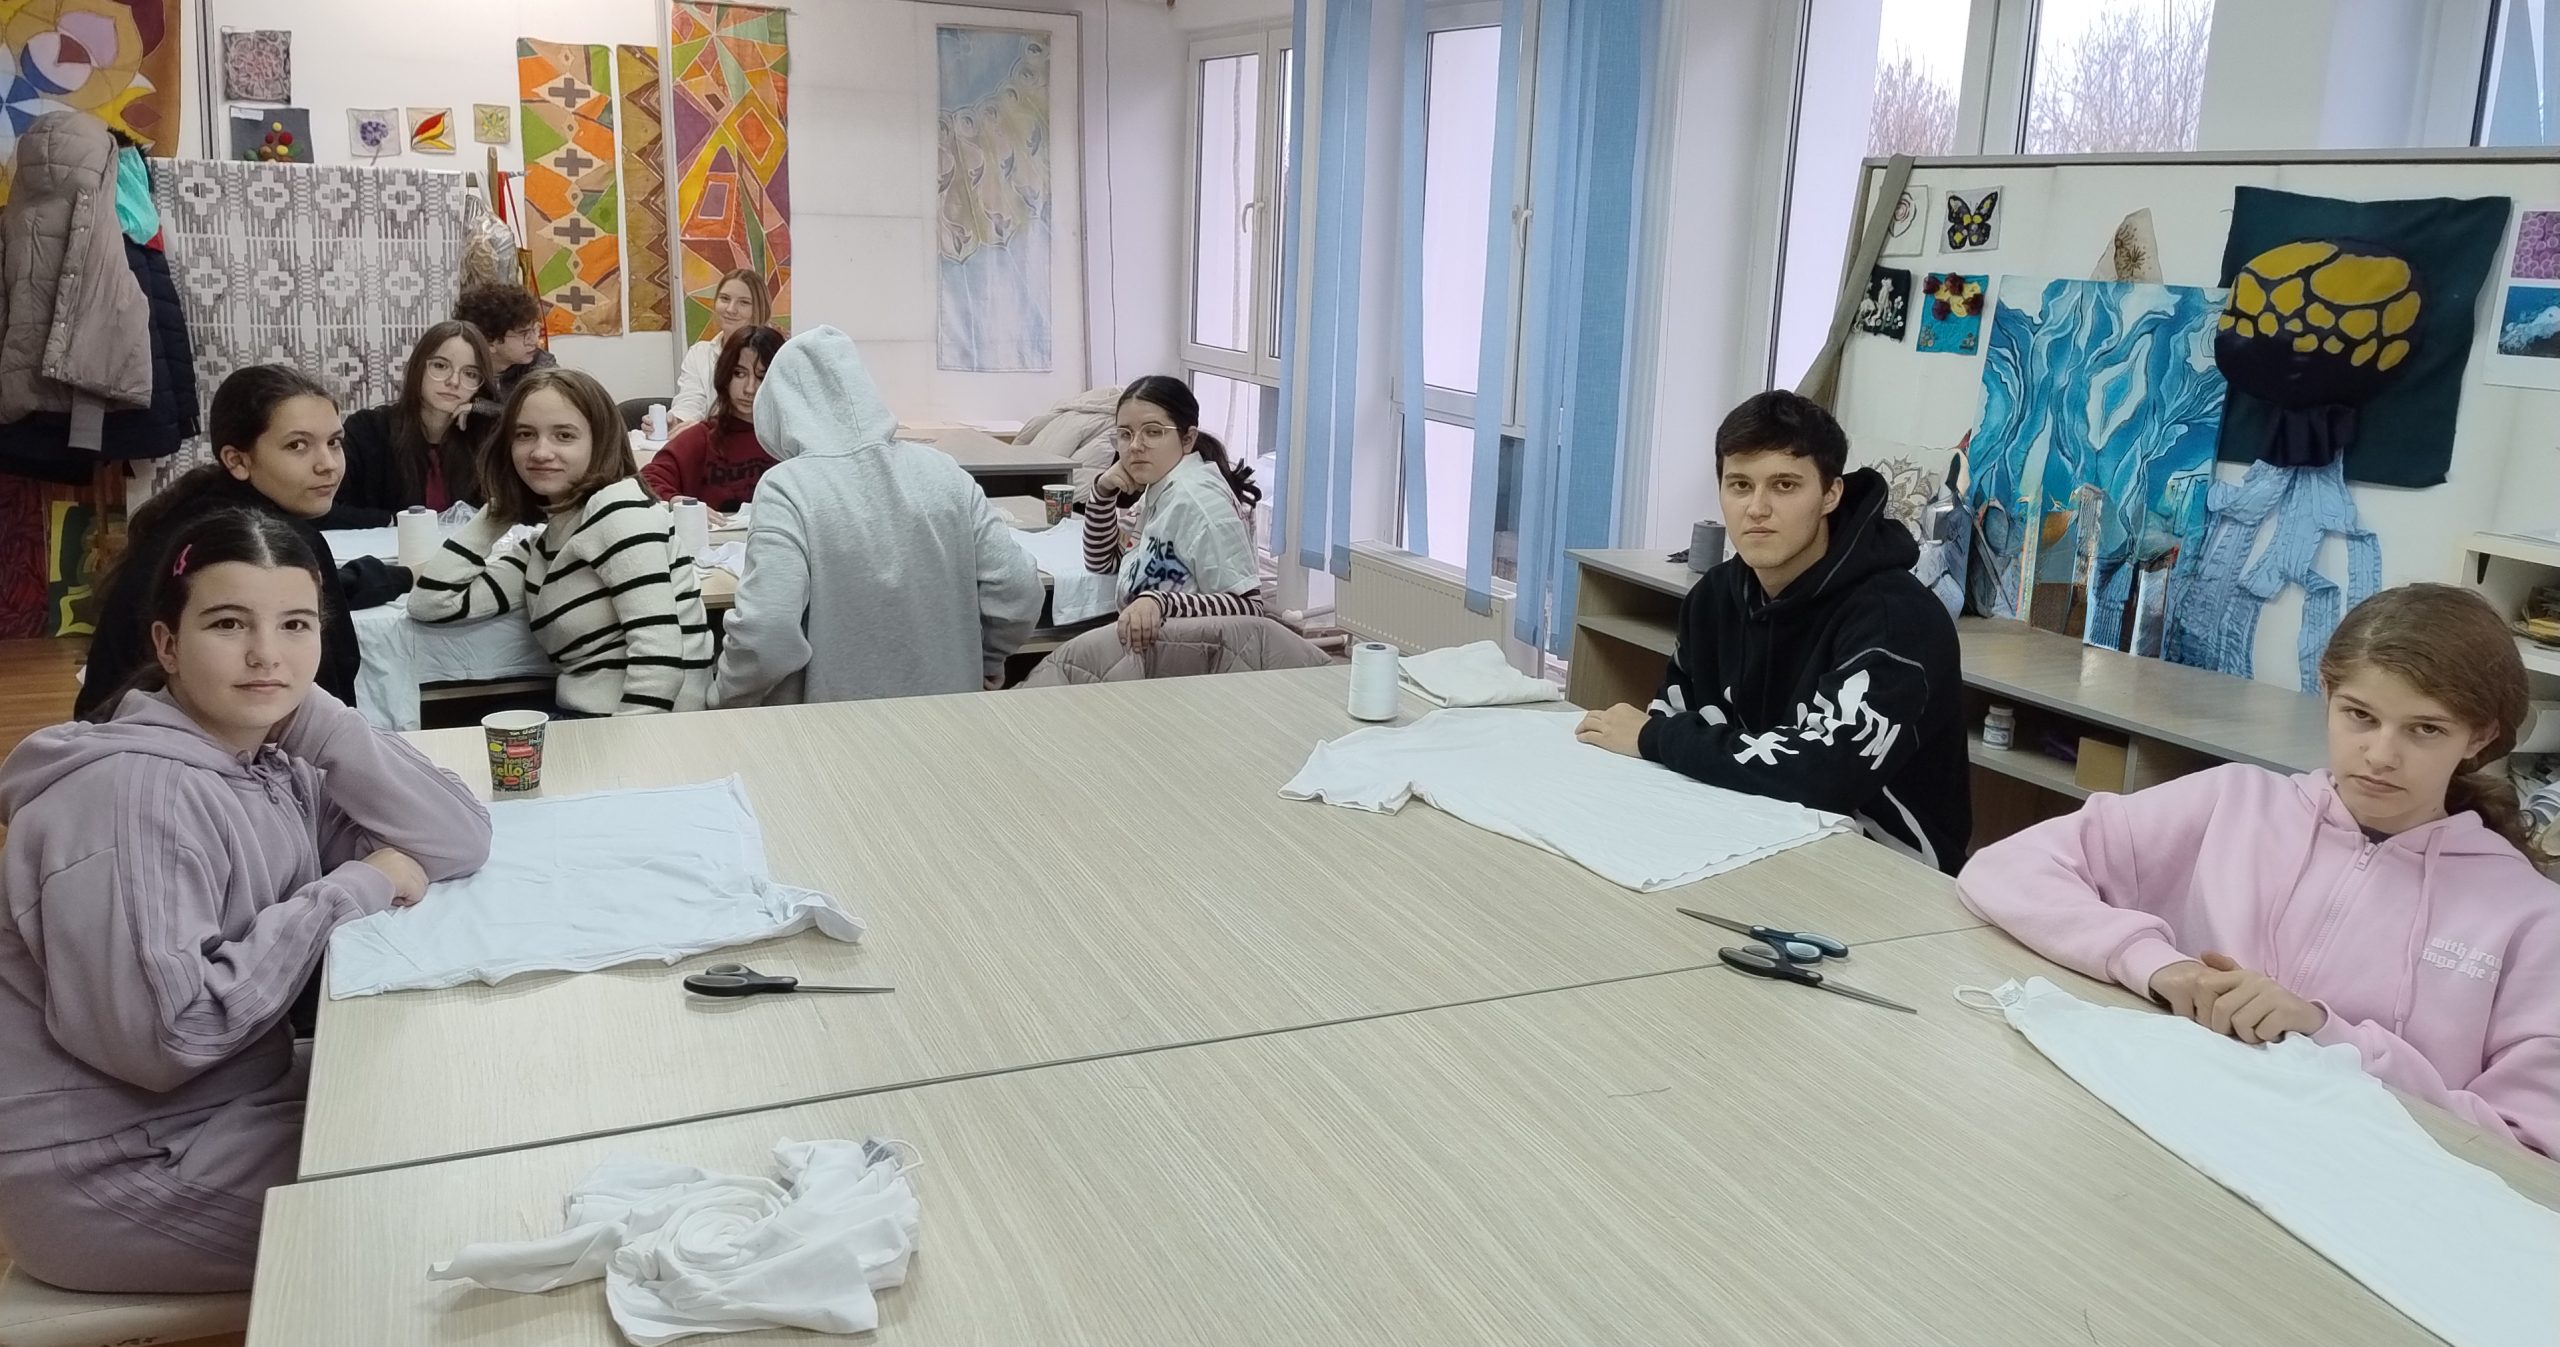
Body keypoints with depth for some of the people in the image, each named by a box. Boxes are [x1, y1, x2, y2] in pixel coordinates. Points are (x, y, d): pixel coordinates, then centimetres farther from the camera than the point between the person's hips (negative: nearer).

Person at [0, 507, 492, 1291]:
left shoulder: (265, 761, 1)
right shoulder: (133, 791, -23)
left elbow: (461, 842, -6)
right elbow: (165, 1029, -30)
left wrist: (308, 713, -13)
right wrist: (354, 889, -23)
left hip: (226, 1096, 8)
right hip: (112, 1169, -8)